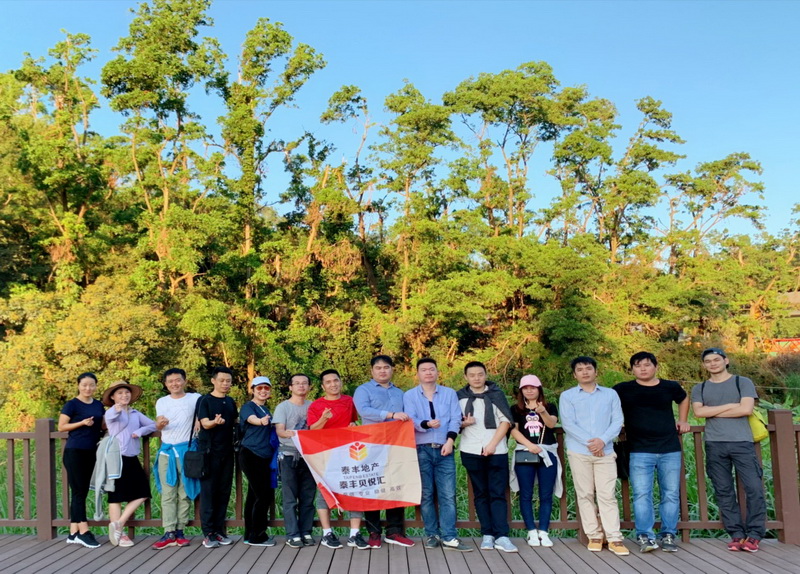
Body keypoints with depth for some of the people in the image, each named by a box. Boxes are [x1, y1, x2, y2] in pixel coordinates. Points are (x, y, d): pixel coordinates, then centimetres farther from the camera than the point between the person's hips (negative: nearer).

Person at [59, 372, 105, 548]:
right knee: (78, 491, -6)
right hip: (75, 452, -7)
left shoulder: (98, 405, 12)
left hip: (90, 452, 7)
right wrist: (83, 423, -19)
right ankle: (83, 532, -3)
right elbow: (61, 427, -7)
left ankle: (73, 533, 13)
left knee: (82, 492, 8)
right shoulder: (72, 404, -5)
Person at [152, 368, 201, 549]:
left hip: (187, 450, -2)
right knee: (167, 493, -2)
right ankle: (169, 533, -3)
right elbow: (158, 426, 8)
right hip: (167, 450, 2)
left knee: (185, 492, 1)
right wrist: (160, 424, -15)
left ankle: (180, 531, 7)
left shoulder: (195, 398, 2)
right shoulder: (162, 402, 11)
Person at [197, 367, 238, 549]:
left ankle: (219, 530, 14)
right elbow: (205, 423, -14)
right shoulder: (204, 400, -3)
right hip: (209, 451, -5)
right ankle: (208, 533, 0)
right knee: (208, 491, -4)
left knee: (224, 491, 6)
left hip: (227, 452, 5)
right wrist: (216, 422, -33)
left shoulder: (231, 402, 14)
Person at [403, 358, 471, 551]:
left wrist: (450, 440, -11)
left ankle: (449, 538, -4)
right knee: (426, 494, 2)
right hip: (421, 450, -1)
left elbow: (455, 419, 4)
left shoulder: (450, 393, 13)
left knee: (448, 494, -4)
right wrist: (426, 424, -26)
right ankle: (432, 535, 11)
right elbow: (410, 420, -6)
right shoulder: (409, 396, 8)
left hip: (444, 450, 1)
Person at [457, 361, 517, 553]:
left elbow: (505, 421, 1)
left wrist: (493, 444, -8)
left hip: (496, 451, -1)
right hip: (472, 451, 1)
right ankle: (487, 534, 7)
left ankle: (501, 536, -6)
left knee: (498, 494, -4)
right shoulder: (459, 397, 9)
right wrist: (463, 424, -8)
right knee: (481, 494, 4)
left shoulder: (496, 394, 6)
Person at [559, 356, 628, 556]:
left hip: (605, 452, 0)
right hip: (579, 452, 0)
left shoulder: (611, 395, 11)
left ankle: (614, 538, 0)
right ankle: (594, 536, 11)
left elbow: (617, 421, 3)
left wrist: (602, 440, -13)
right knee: (585, 495, 3)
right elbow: (568, 424, -4)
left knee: (607, 495, -3)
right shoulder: (567, 396, 6)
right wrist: (589, 442, -13)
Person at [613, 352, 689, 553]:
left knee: (671, 494, 5)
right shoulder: (623, 390, 1)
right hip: (640, 452, -2)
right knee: (642, 494, -7)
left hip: (670, 450, 2)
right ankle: (644, 536, -3)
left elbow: (684, 399, 29)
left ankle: (668, 535, 14)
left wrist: (683, 421, 20)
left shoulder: (670, 387, 8)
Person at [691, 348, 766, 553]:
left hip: (742, 442, -2)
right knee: (724, 492, 2)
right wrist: (729, 406, -5)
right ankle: (736, 534, 7)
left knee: (754, 488, -9)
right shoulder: (700, 389, 14)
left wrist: (713, 412, -2)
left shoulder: (742, 382, 8)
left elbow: (746, 409, -7)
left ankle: (754, 534, 0)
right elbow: (698, 412, -3)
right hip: (714, 445, 2)